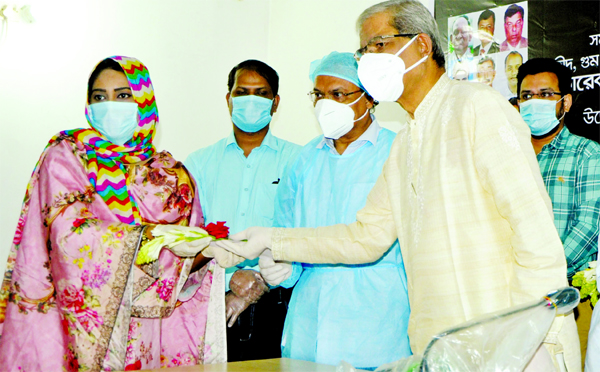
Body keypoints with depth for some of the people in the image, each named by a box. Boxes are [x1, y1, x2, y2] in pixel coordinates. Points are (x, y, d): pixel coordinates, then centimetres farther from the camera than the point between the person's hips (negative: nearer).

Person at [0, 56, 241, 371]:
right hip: (81, 327, -3)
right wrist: (150, 236, -23)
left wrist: (204, 251, -12)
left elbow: (189, 258, 9)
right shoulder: (65, 157, 0)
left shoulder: (170, 173, 9)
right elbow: (70, 234, -14)